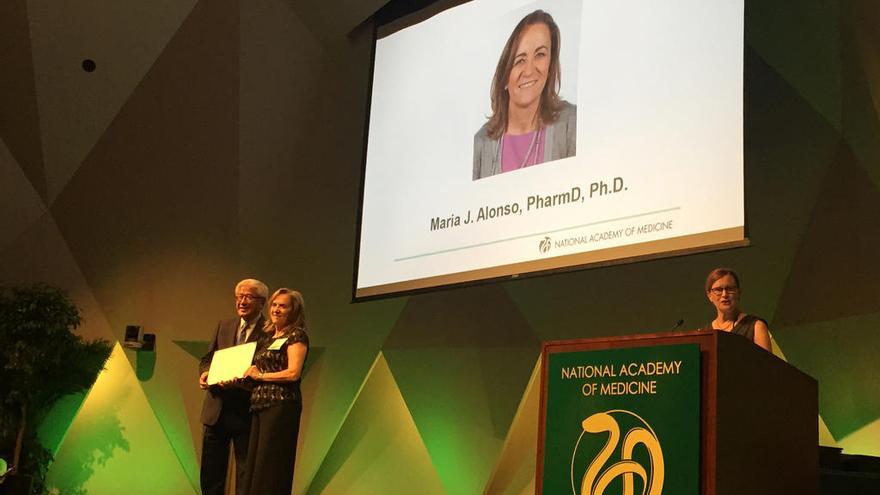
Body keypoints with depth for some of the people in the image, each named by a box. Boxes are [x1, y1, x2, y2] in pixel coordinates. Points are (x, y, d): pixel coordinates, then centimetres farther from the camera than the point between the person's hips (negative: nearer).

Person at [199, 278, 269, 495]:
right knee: (210, 473, 13)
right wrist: (204, 374, -6)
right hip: (217, 409, 5)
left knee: (246, 476, 5)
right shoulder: (224, 326, 12)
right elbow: (207, 359, 15)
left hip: (247, 412, -5)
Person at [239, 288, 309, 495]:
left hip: (281, 406, -8)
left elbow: (293, 373, -16)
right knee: (253, 467, 10)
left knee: (270, 467, -6)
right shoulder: (268, 336, 20)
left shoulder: (296, 335, -5)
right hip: (260, 405, 8)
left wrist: (260, 375, -8)